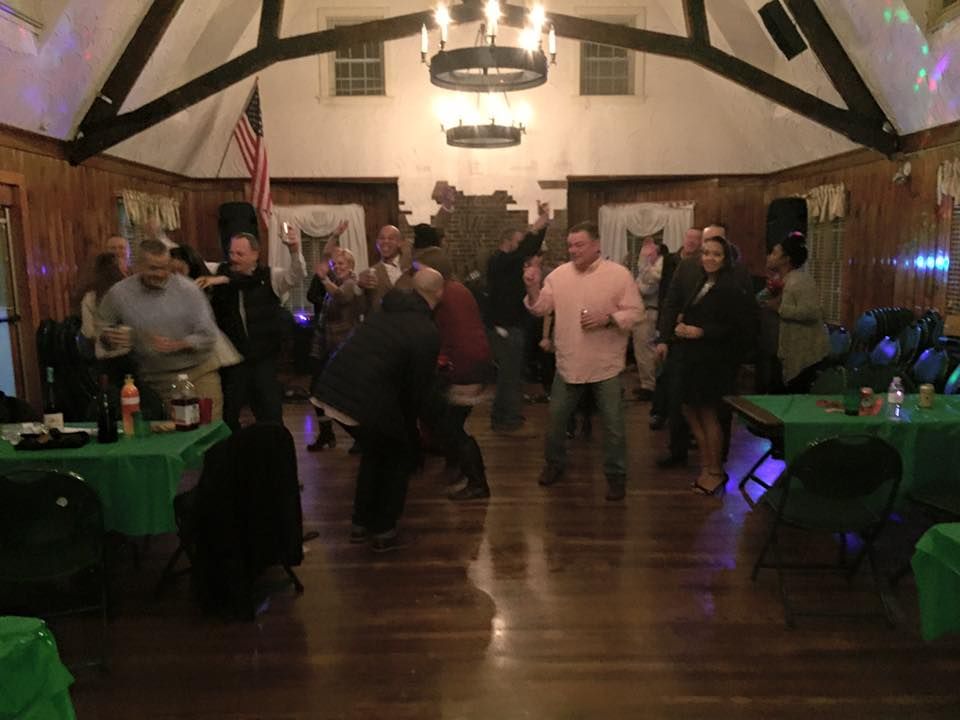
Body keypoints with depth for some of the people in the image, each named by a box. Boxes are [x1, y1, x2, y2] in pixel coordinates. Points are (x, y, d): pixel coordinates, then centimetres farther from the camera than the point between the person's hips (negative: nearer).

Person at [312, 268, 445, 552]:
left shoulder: (388, 309, 13)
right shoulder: (427, 333, -9)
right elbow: (419, 385, -5)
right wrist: (411, 421, 13)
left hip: (332, 391, 7)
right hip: (366, 402, -7)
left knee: (374, 450, 29)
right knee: (402, 457, 17)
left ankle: (361, 524, 35)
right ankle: (383, 531, 21)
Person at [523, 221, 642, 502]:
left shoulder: (619, 274, -9)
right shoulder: (559, 274, 1)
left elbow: (634, 312, -10)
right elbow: (541, 308, 0)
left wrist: (607, 318, -25)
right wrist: (533, 289, -18)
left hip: (605, 364, -3)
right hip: (568, 363, 3)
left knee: (613, 423, 6)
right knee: (556, 418, 15)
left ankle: (616, 474, 22)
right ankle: (555, 463, 36)